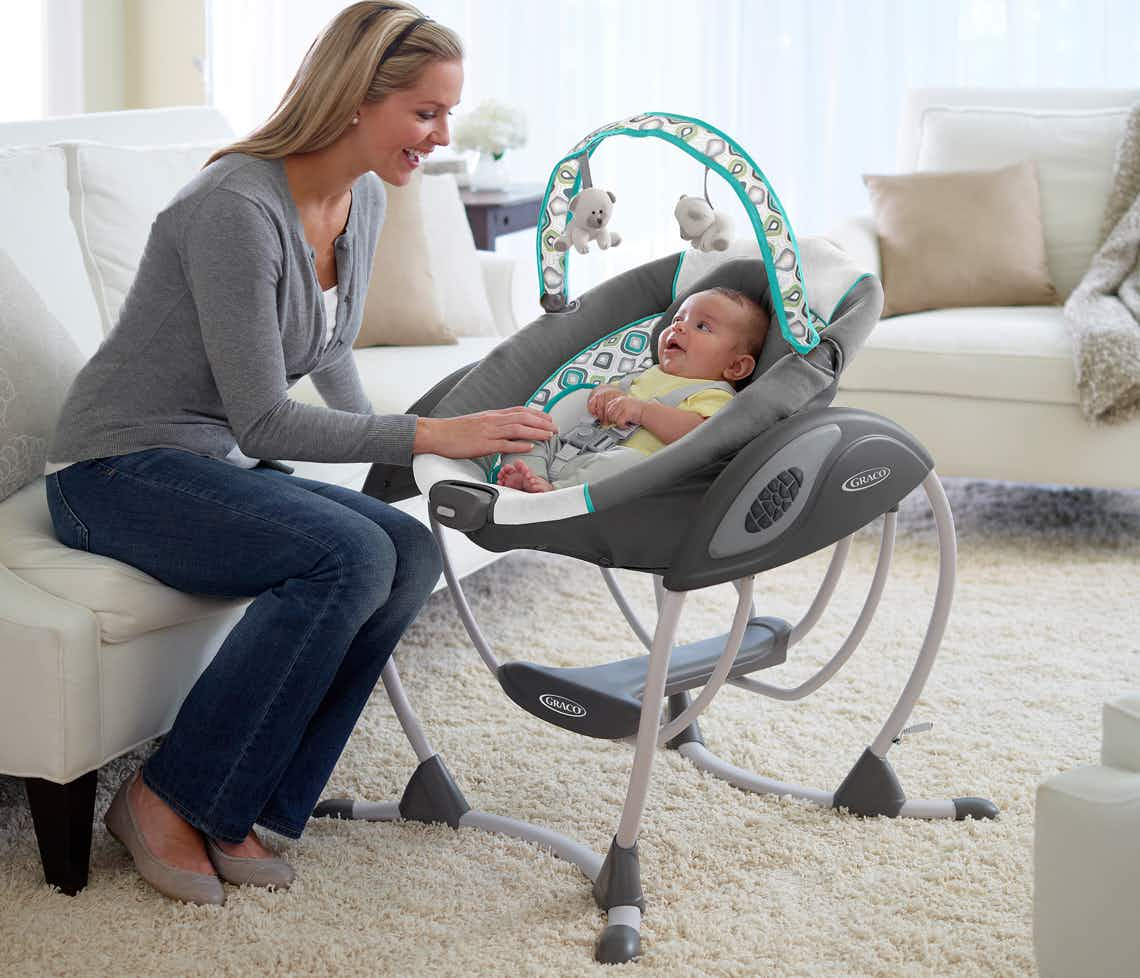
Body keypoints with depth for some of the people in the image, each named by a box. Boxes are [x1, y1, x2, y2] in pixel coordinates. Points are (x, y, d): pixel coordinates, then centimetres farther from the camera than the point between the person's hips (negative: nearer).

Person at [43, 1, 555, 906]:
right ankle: (165, 798, -15)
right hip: (117, 471, -8)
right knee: (349, 555, -29)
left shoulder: (364, 198, 4)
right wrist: (427, 436, -29)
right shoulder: (237, 207, -24)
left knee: (411, 551, -17)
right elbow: (263, 423, -25)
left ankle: (240, 810, -10)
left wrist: (386, 447, 9)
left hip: (218, 466, 8)